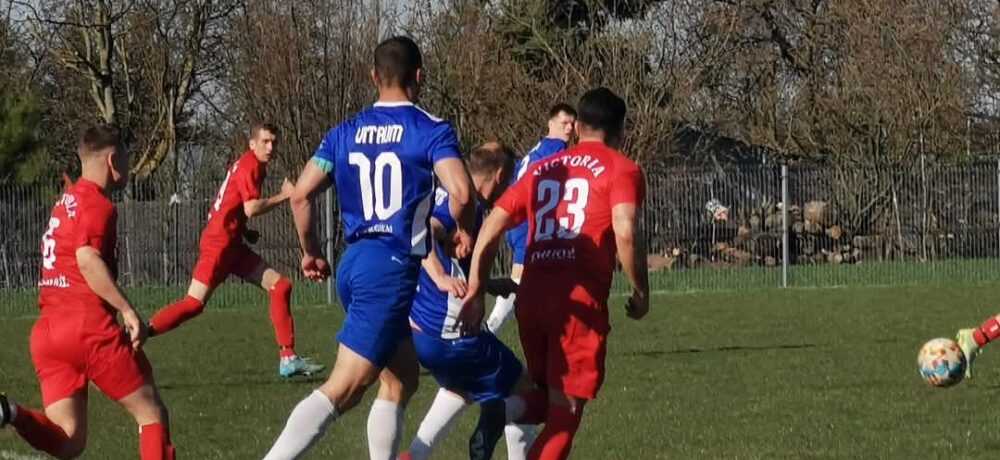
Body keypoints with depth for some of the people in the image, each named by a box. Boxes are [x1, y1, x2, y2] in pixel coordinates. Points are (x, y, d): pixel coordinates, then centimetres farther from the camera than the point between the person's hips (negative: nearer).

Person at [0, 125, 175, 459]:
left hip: (45, 331, 8)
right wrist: (128, 311, -20)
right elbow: (88, 259, -19)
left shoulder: (65, 203, 23)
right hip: (88, 325, -8)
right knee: (151, 413, 5)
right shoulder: (97, 204, -5)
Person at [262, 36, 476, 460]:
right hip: (394, 267, -7)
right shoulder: (431, 131, -6)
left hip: (355, 263, 7)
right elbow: (460, 192, -19)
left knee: (401, 381, 19)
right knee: (343, 389, -12)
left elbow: (301, 195, 7)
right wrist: (465, 231, 1)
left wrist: (310, 252, 21)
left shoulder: (344, 134, 10)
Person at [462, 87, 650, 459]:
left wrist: (475, 292, 12)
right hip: (581, 301, -5)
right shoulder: (621, 169, 3)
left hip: (530, 296, 5)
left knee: (546, 402, 20)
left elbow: (490, 228, 13)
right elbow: (625, 233, -12)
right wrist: (640, 293, 1)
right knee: (565, 412, 1)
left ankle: (502, 409, -12)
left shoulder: (541, 170, 20)